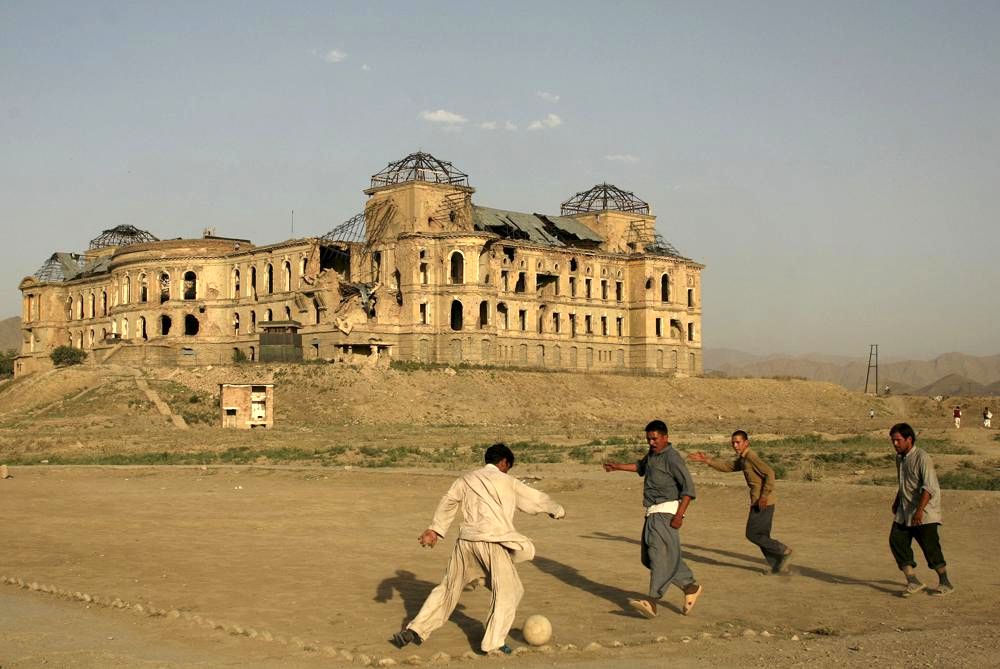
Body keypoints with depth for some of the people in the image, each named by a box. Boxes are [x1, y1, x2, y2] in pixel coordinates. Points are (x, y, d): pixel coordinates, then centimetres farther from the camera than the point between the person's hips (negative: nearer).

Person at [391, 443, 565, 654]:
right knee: (507, 591, 8)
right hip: (493, 542, -5)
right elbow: (536, 499, 16)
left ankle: (415, 630, 16)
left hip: (466, 540, 5)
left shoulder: (466, 479, 15)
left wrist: (435, 530, 3)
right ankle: (493, 642, 3)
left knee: (449, 587, 16)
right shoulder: (507, 482, 6)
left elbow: (447, 502, 5)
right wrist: (557, 510, 34)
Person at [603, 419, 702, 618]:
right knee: (649, 557, 9)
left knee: (660, 555, -16)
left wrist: (679, 515, -22)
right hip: (653, 513, 10)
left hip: (666, 512, -10)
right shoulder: (652, 454, 17)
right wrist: (617, 466, 42)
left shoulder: (671, 457, -11)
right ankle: (691, 587, 18)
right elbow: (641, 467, 40)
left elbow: (688, 486, -16)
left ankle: (652, 601, -24)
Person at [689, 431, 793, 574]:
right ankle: (778, 565, 14)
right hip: (763, 502, 10)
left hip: (762, 502, -10)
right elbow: (726, 466, 22)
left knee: (752, 535, -2)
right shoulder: (742, 459, 16)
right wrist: (706, 460, 15)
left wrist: (764, 496, -25)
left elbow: (769, 473, -24)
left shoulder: (751, 457, -14)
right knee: (761, 536, 14)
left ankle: (783, 551, -1)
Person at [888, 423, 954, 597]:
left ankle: (945, 583, 15)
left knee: (930, 546, -3)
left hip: (925, 513, -8)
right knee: (896, 540, -5)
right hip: (904, 511, 8)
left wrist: (920, 510, -32)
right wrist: (896, 502, 29)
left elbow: (929, 486, -24)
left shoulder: (922, 458, -16)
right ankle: (913, 582, -1)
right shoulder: (899, 458, 10)